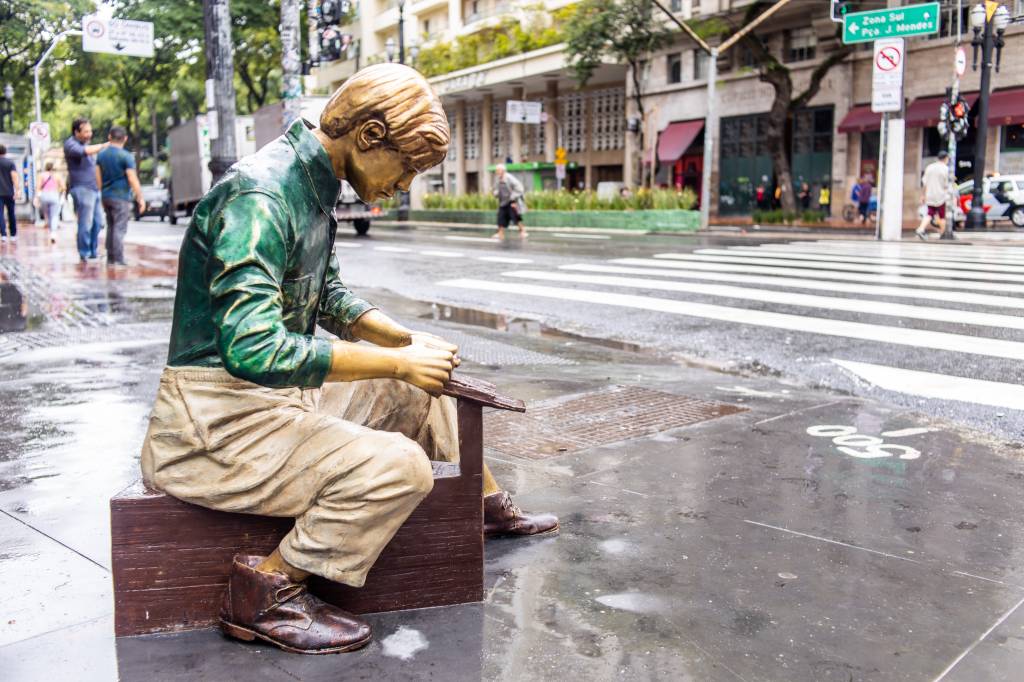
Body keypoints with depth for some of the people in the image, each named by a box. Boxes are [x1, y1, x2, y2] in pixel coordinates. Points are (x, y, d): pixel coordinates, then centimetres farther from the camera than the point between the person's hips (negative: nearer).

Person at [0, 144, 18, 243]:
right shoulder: (10, 163, -2)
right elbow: (14, 176, -13)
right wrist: (16, 190, -15)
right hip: (9, 192, 0)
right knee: (11, 214, 12)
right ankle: (13, 235, 19)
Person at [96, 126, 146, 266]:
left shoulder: (101, 155, 8)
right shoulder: (126, 156, -11)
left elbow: (98, 178, 11)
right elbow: (132, 179, -14)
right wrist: (140, 198, -9)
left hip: (106, 196, 6)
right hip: (121, 197, -6)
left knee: (111, 228, 14)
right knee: (120, 229, -7)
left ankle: (110, 258, 16)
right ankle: (118, 260, -11)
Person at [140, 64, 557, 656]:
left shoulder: (314, 186, 6)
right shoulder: (261, 197, -24)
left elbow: (329, 296, 19)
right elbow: (255, 350, -33)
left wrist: (407, 339, 4)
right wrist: (397, 362, -26)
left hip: (281, 393, 10)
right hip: (217, 422, -10)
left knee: (425, 389, 15)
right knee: (400, 465, -24)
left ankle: (492, 506, 34)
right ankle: (266, 591, -10)